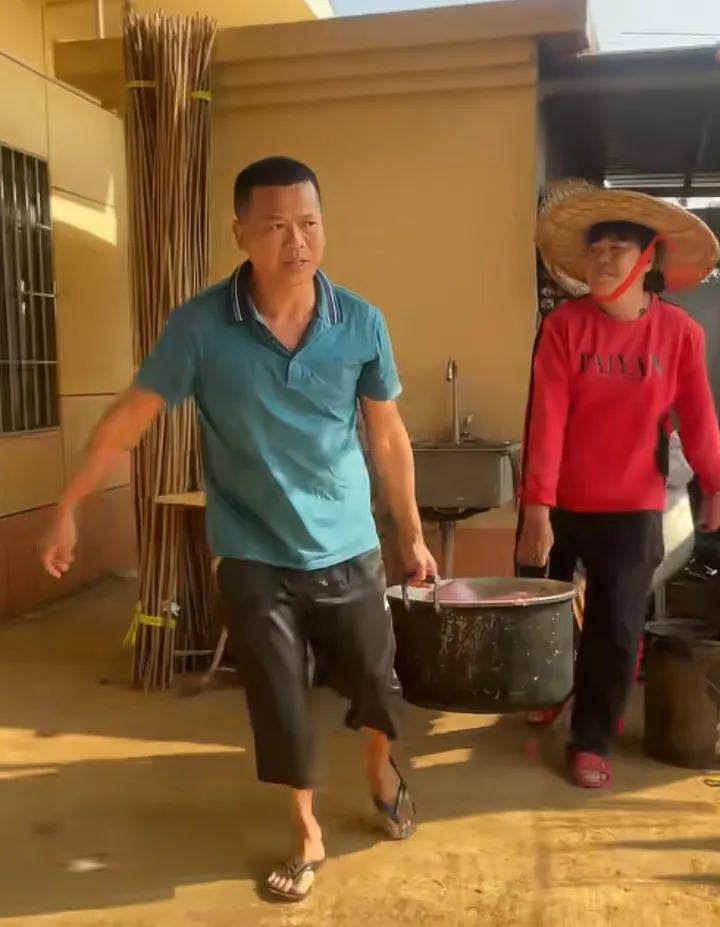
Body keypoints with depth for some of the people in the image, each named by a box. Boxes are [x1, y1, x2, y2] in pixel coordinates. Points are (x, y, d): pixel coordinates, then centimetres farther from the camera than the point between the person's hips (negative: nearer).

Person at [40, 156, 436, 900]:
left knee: (373, 678, 16)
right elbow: (130, 416, -6)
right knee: (277, 703, 8)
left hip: (347, 548, 1)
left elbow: (388, 437, 0)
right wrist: (68, 507, -3)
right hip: (254, 555, -1)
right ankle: (307, 836, 32)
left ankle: (381, 772, 49)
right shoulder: (200, 325, -14)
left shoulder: (361, 324, -9)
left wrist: (411, 534, 6)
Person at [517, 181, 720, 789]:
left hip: (633, 509, 0)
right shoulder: (563, 325, -8)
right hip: (559, 504, 0)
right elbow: (546, 418, -14)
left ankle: (592, 741, 23)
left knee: (616, 631, 3)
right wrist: (537, 508, -20)